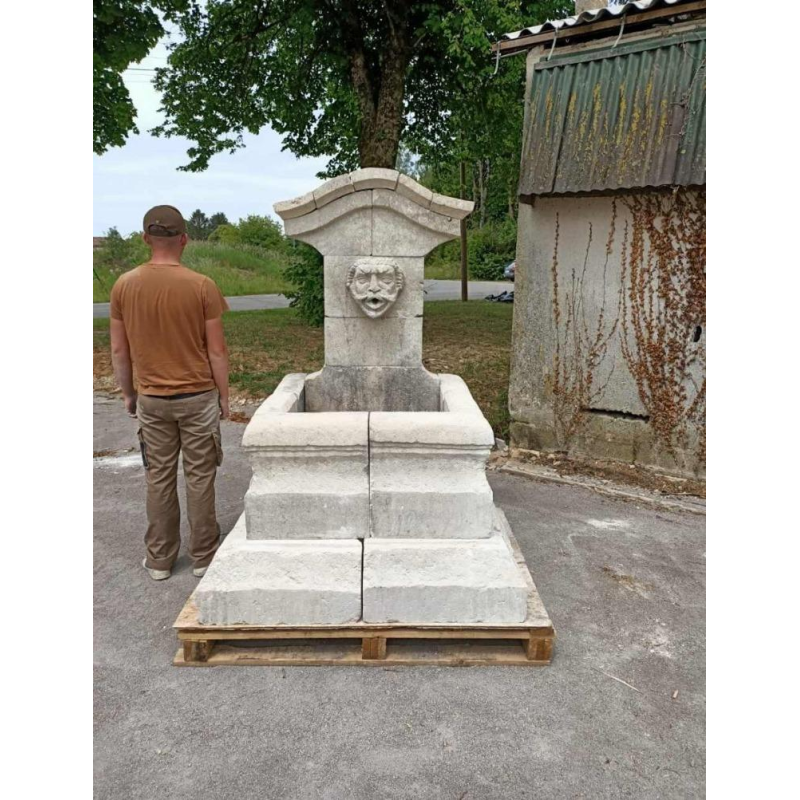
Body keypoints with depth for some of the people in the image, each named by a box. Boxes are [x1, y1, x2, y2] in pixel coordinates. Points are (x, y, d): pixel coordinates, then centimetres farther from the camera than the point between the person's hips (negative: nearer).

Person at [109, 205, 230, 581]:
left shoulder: (124, 285, -4)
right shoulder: (201, 286, -12)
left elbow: (119, 350, 2)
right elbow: (217, 350, -9)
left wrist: (128, 393, 15)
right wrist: (223, 395, 3)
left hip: (151, 399, 3)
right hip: (198, 397, -2)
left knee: (159, 478, 13)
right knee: (199, 478, 8)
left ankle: (159, 559, 23)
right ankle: (203, 556, 20)